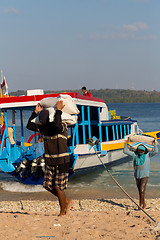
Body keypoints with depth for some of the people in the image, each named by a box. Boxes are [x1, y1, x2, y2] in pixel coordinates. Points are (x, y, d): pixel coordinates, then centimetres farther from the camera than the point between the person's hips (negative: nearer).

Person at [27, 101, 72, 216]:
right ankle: (67, 201, 23)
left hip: (62, 161, -7)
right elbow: (30, 125, -2)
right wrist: (36, 112, -6)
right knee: (48, 186, 5)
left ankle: (63, 211, 12)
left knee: (58, 187, -6)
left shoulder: (63, 126, -15)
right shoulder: (44, 127, 5)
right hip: (50, 162, 7)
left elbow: (57, 126, -40)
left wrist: (58, 110, -32)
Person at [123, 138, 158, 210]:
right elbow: (125, 151, 7)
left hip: (145, 176, -3)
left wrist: (155, 143, -9)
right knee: (140, 191, 10)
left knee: (142, 191, -13)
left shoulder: (147, 155, 0)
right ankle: (144, 204, 23)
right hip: (137, 176, 4)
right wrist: (127, 142, 2)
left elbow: (155, 152, -11)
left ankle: (140, 205, -5)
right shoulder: (135, 155, 5)